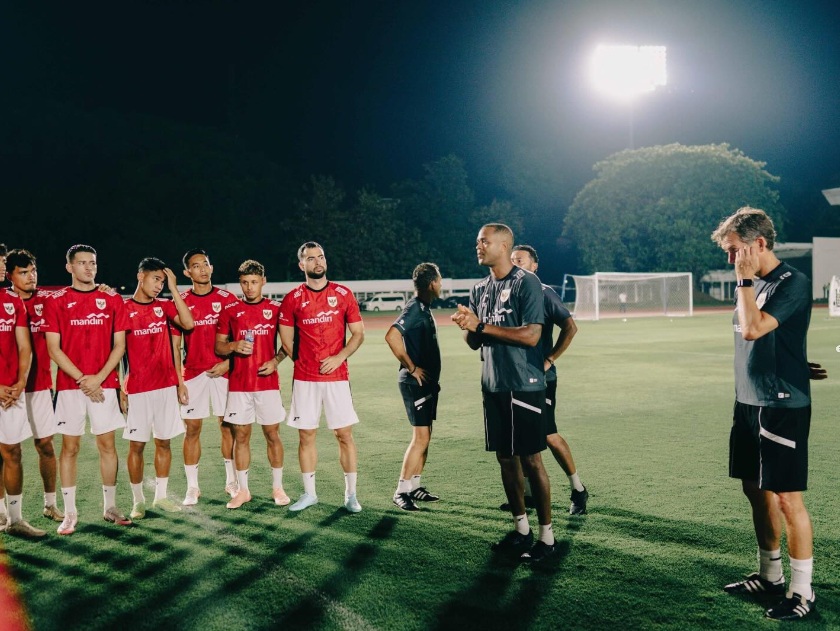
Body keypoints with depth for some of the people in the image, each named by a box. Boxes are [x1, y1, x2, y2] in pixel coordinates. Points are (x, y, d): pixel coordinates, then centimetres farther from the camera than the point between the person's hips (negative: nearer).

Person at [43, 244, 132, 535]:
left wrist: (99, 377, -9)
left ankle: (110, 507, 17)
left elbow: (119, 345, 3)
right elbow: (54, 349, -3)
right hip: (69, 385, -1)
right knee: (69, 447, 3)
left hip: (104, 384, 1)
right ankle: (70, 513, 11)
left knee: (107, 444, 5)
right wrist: (82, 379, -11)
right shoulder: (56, 301, 2)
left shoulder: (112, 300, 6)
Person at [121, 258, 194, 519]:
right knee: (137, 445, 2)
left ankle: (161, 496, 20)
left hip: (166, 385, 4)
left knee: (164, 441, 9)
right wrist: (120, 388, -7)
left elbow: (188, 323, -9)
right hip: (137, 388, -3)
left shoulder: (165, 306, 8)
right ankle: (138, 500, 13)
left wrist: (174, 289, -8)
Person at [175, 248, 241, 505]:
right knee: (192, 429, 3)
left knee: (229, 427, 5)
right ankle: (192, 487, 13)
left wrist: (228, 362, -10)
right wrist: (178, 379, -4)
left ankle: (232, 481, 17)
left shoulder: (227, 299, 2)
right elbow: (175, 345, 3)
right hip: (192, 375, 0)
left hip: (223, 371, 0)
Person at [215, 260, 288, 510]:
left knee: (272, 434, 4)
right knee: (241, 436, 6)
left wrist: (275, 361, -8)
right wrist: (234, 346, -12)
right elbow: (218, 346, 8)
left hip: (268, 383, -1)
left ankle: (278, 487, 16)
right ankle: (243, 489, 16)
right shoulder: (230, 311, 5)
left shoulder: (275, 309, 3)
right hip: (239, 384, 1)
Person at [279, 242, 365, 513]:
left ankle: (351, 494, 12)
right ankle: (309, 493, 19)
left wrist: (339, 357, -9)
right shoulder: (292, 299, 3)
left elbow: (358, 334, 5)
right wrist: (304, 362, 3)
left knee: (345, 435, 1)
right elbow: (287, 340, 10)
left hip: (337, 377, 0)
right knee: (306, 436, 6)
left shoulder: (343, 294, 3)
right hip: (304, 379, 1)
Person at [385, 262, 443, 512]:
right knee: (421, 437, -8)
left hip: (427, 382, 10)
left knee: (425, 436, 13)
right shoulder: (414, 308, -16)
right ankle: (401, 491, -1)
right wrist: (411, 368, -22)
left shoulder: (424, 308, 14)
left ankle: (414, 487, 21)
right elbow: (392, 336, -29)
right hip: (416, 383, -10)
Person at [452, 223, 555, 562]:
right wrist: (467, 327, -8)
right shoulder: (480, 289, 13)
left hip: (524, 385, -7)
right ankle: (521, 530, 23)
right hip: (493, 386, 7)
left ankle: (546, 535, 9)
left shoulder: (526, 283, -9)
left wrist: (482, 325, -16)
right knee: (505, 458, 11)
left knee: (530, 459, -3)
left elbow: (531, 335, -18)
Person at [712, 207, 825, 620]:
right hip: (748, 404, 9)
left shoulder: (792, 283, -14)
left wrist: (745, 280, -18)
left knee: (786, 496, -3)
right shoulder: (752, 284, 12)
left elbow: (753, 328, -27)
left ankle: (802, 592, 10)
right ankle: (770, 575, 29)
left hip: (782, 407, -9)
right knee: (755, 489, 15)